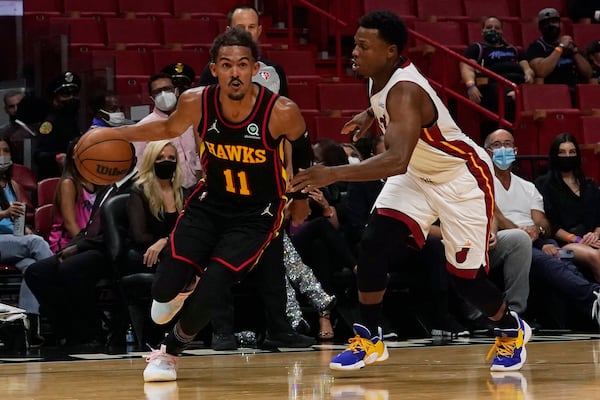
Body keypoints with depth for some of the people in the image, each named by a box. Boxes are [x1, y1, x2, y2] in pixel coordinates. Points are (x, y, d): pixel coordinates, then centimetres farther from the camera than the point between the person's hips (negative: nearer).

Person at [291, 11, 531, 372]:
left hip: (462, 176, -8)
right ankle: (370, 339, -1)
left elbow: (397, 160, -49)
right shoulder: (382, 77, -9)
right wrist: (371, 114, 4)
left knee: (465, 275, -2)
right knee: (374, 243, -12)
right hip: (418, 173, 8)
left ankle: (512, 330, 27)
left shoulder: (404, 91, -34)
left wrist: (334, 174, -55)